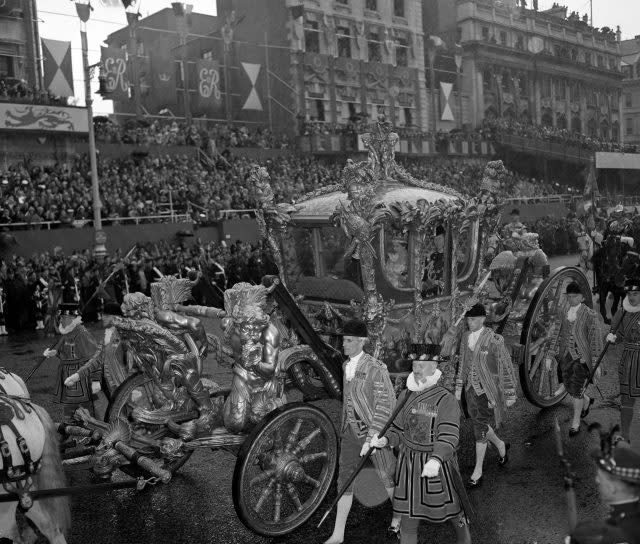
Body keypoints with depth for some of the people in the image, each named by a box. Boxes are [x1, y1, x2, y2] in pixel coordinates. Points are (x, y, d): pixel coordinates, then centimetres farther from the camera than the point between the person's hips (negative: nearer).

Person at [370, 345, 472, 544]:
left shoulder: (446, 400, -15)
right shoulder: (406, 396, 4)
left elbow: (448, 437, -24)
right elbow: (398, 429, 10)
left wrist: (436, 460, -41)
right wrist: (385, 440, -12)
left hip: (438, 466, -4)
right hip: (409, 463, 5)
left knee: (455, 515, 14)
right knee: (408, 522, 11)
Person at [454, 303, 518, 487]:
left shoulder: (494, 340, -19)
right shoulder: (466, 337, 1)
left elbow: (507, 368, -12)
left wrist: (510, 395, -8)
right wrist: (459, 387, 14)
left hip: (488, 391, -6)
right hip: (471, 390, 6)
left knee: (480, 430, -3)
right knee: (480, 426, 17)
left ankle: (478, 471, 13)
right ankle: (501, 446, 47)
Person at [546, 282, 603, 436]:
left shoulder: (589, 314, -10)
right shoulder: (563, 311, 4)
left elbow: (595, 339, -8)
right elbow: (558, 335, 8)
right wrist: (550, 356, 4)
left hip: (582, 356, -5)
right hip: (566, 355, 5)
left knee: (577, 390, -4)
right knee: (569, 388, 15)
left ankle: (576, 422, 14)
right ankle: (587, 401, 47)